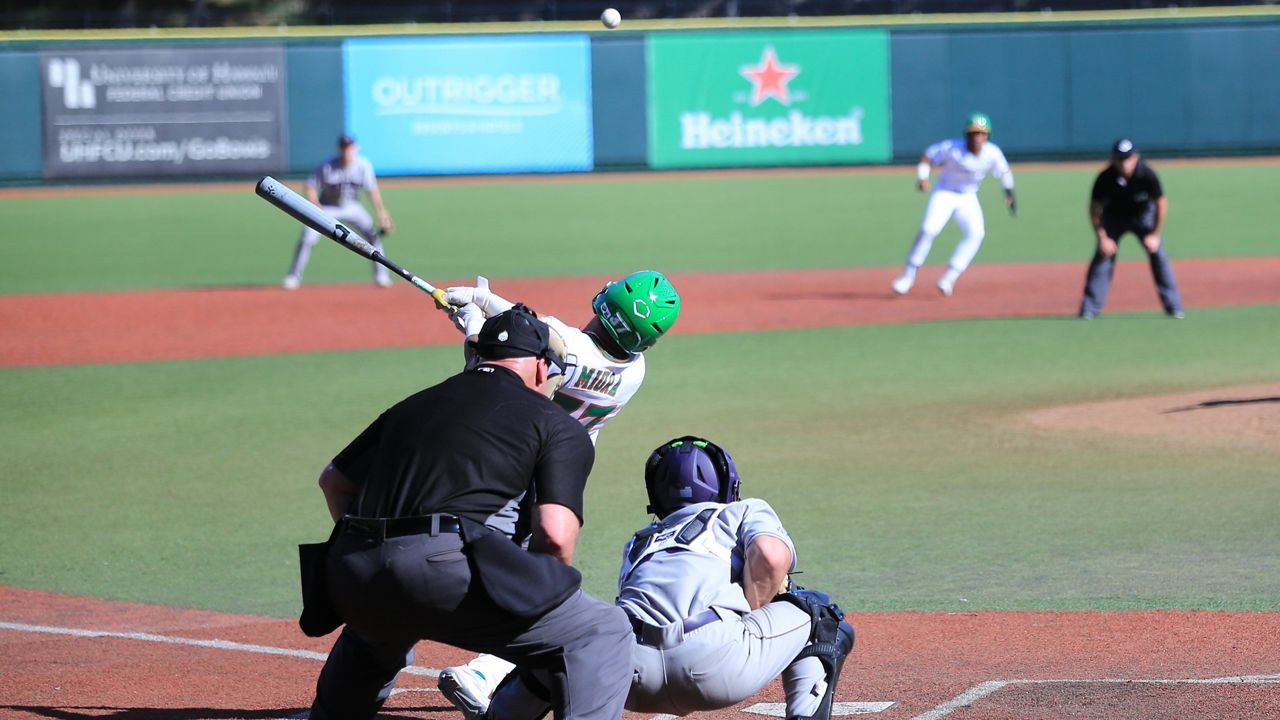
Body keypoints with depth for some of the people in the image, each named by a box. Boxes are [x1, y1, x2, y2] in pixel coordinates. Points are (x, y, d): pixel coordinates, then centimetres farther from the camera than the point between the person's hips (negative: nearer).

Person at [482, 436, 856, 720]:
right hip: (713, 659, -4)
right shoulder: (748, 510, 26)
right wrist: (748, 618, 16)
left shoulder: (639, 541, 38)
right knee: (820, 614, 23)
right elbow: (771, 555, 5)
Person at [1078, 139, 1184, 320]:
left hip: (1143, 216, 0)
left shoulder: (1147, 175, -31)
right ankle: (1090, 307, -7)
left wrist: (1154, 235, -17)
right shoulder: (1105, 178, -29)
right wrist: (1102, 238, -20)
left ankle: (1173, 306, 0)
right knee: (1103, 255, -12)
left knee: (1157, 254, -9)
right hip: (1114, 216, 0)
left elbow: (1161, 203, -17)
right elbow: (1094, 210, -16)